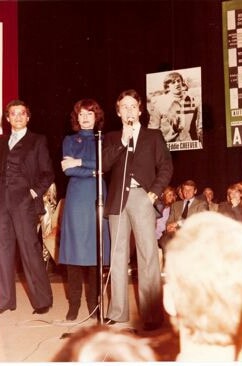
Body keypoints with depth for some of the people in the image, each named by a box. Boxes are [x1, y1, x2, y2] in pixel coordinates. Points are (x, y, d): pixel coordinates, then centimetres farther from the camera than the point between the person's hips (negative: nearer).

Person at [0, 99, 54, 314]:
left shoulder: (37, 141, 7)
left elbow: (48, 173, 3)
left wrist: (36, 192, -9)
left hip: (24, 201, -4)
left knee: (30, 250, -5)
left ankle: (42, 300, 3)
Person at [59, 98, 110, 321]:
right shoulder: (69, 140, 13)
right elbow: (68, 170, -2)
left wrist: (80, 163, -7)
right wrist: (93, 171, -9)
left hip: (97, 198, 0)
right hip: (76, 198, 0)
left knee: (95, 249, -3)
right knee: (75, 248, -3)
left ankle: (94, 303, 5)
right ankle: (74, 303, 3)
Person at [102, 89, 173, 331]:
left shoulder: (153, 136, 13)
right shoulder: (111, 138, 17)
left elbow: (166, 166, 6)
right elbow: (103, 165, 2)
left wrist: (154, 192, -6)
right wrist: (122, 142, -7)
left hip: (142, 198, -2)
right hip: (118, 199, 2)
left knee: (148, 256, -7)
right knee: (118, 255, 3)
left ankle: (152, 314, -6)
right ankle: (117, 311, 9)